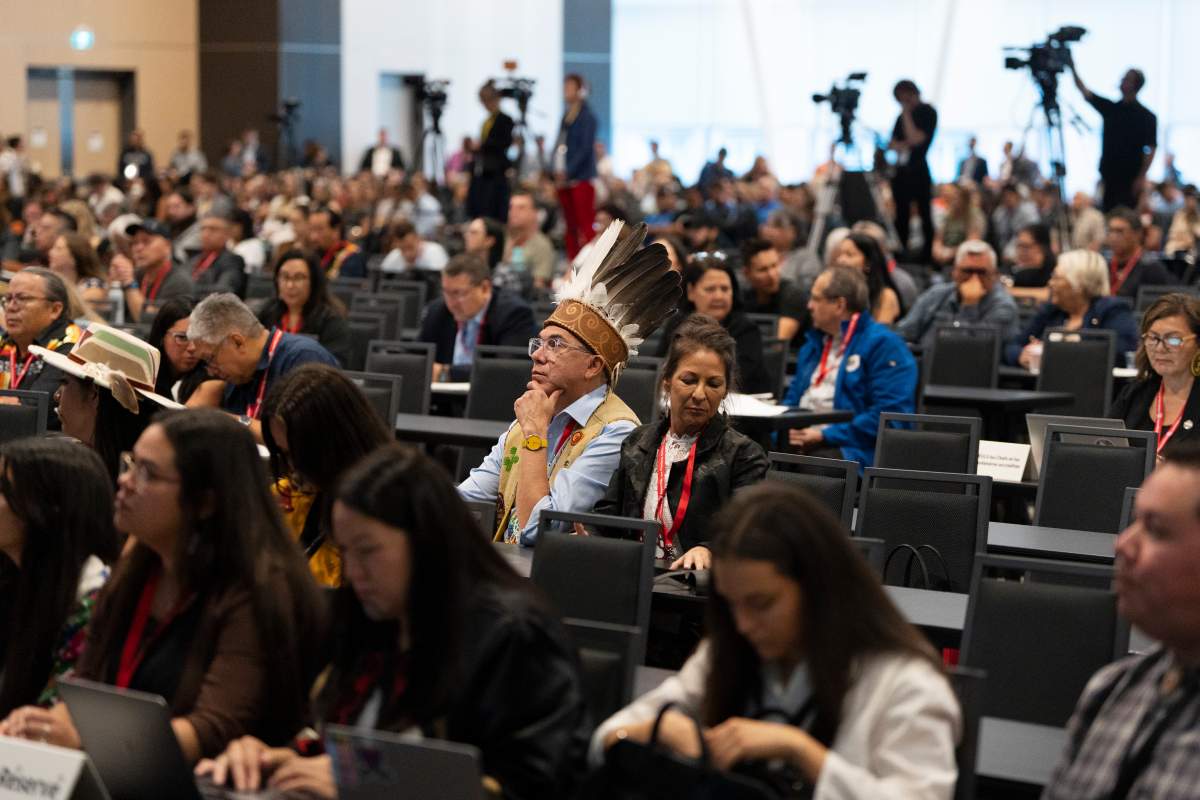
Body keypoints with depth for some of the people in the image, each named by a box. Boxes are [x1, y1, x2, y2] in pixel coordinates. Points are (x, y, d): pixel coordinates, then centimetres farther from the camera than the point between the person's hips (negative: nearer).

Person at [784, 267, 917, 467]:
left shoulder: (884, 345, -2)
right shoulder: (813, 345, 25)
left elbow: (889, 415, -13)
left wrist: (826, 435, -15)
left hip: (850, 448, -6)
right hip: (800, 439, 7)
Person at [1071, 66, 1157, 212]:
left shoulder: (1146, 116, -4)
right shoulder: (1110, 108, 10)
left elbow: (1151, 149, -8)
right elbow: (1084, 91, 5)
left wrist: (1141, 177, -16)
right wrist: (1072, 68, -7)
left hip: (1130, 179, -5)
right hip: (1109, 176, 5)